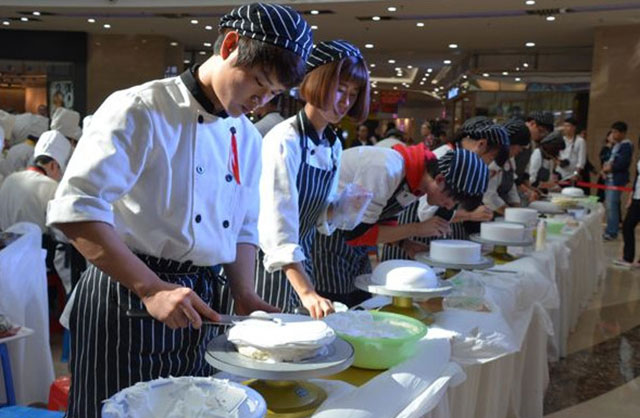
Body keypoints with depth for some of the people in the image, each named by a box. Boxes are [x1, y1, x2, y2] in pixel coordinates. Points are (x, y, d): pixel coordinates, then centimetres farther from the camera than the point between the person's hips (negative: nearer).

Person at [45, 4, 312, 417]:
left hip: (198, 302, 7)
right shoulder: (142, 110, -14)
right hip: (128, 298, -6)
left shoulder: (247, 138, 8)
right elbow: (76, 209, -22)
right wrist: (150, 288, -26)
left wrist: (244, 297, 1)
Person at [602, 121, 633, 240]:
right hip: (610, 178, 9)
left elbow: (623, 163, -19)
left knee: (611, 205, -12)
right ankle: (611, 228, 22)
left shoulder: (626, 145, -10)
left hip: (617, 180, -9)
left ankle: (612, 232, -8)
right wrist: (606, 166, 1)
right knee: (609, 204, 13)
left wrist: (610, 168, -9)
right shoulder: (616, 145, 18)